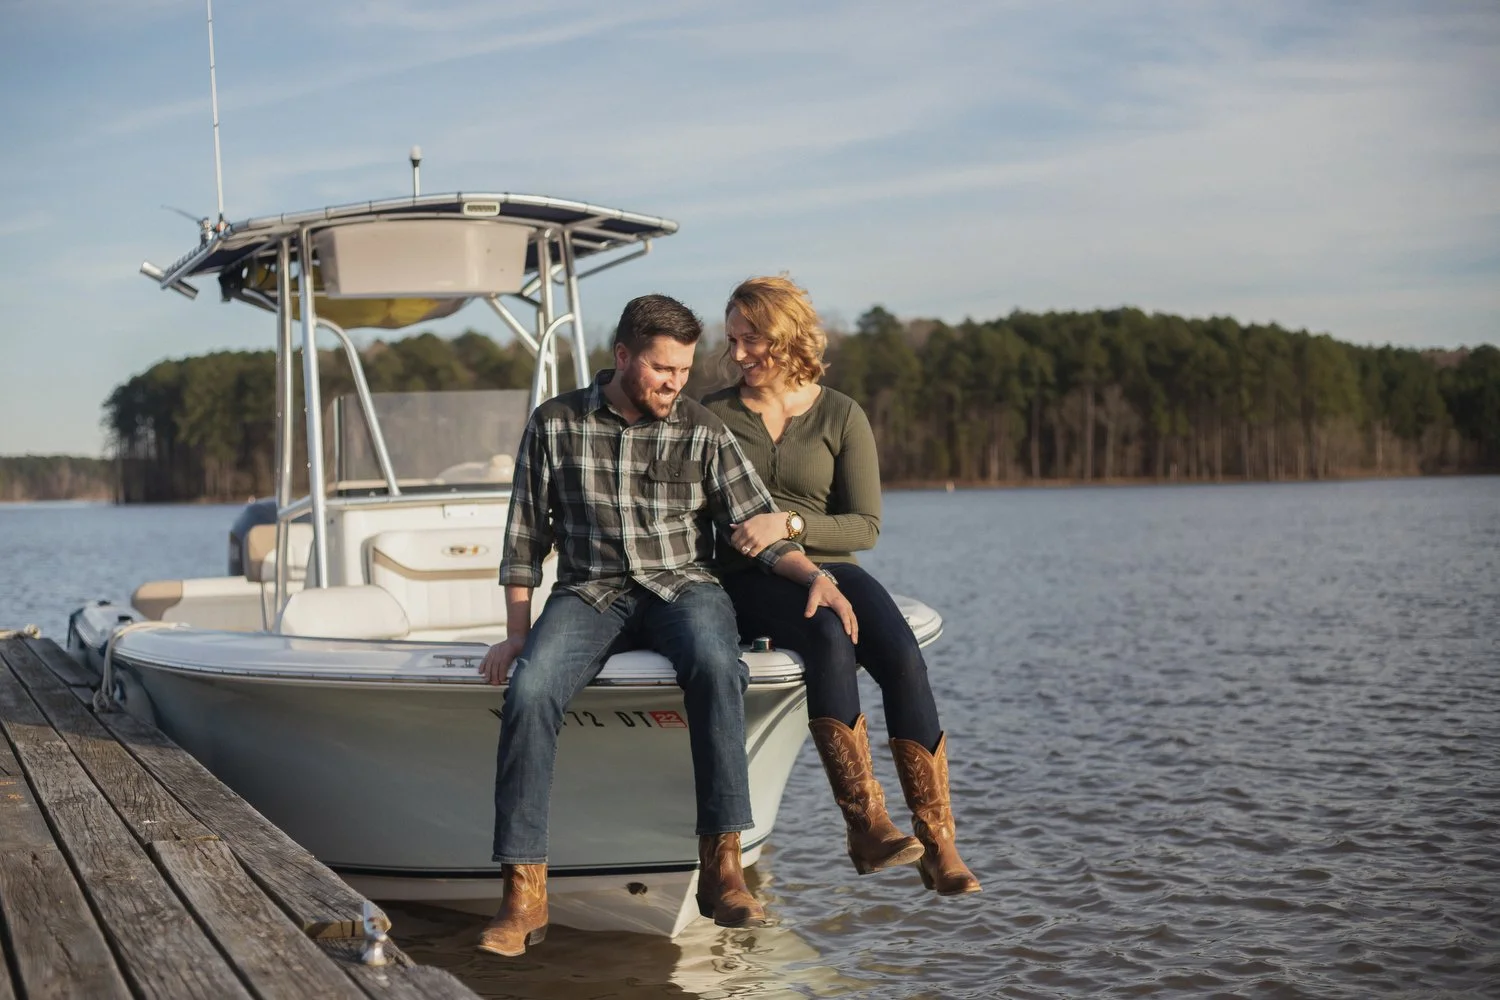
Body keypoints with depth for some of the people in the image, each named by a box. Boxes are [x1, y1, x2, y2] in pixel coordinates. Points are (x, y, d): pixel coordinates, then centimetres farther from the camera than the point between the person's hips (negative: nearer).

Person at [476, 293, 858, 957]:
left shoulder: (702, 432, 5)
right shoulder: (554, 425, 6)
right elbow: (526, 535, 10)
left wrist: (814, 576, -15)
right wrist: (517, 632, 3)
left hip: (682, 585, 0)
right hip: (589, 592, 1)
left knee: (714, 665, -36)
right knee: (529, 690, -31)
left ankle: (721, 869, -32)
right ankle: (523, 892, -26)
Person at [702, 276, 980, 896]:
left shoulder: (841, 416, 9)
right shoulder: (712, 415, 10)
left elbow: (865, 526, 2)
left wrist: (788, 524, -13)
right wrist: (731, 532, -11)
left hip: (827, 567, 2)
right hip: (749, 581, -1)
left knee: (902, 660, -28)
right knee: (830, 643, -35)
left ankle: (938, 846, -26)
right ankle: (865, 826, -35)